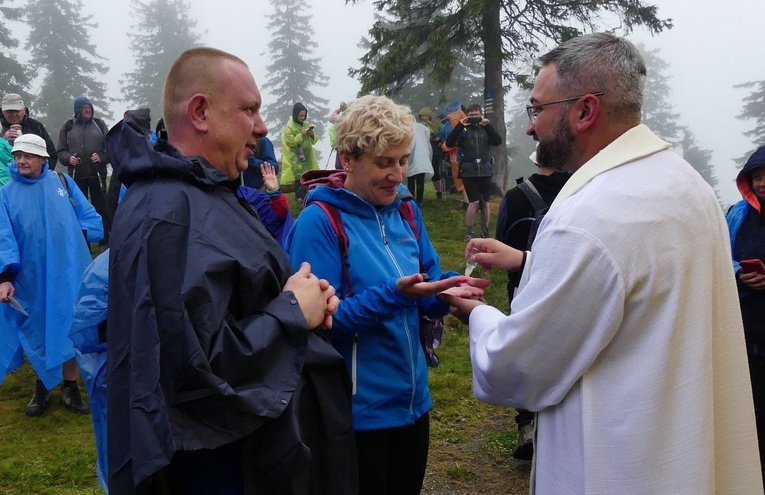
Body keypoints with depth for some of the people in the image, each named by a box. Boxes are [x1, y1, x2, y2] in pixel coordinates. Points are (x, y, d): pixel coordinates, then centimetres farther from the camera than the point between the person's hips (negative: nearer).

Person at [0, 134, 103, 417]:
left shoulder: (62, 182, 3)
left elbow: (89, 217, 7)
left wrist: (77, 235, -11)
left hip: (68, 274, 0)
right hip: (31, 279, 0)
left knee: (70, 329, 8)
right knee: (37, 332, 12)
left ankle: (70, 388, 25)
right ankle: (42, 387, 33)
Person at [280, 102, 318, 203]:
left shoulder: (307, 124, 10)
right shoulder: (289, 126, -7)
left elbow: (314, 140, 13)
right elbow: (290, 142, -13)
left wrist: (312, 135, -9)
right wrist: (301, 135, -18)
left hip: (307, 155, 5)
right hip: (296, 157, -5)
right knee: (299, 176, -10)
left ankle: (306, 195, 10)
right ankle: (300, 196, -4)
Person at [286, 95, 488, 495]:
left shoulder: (406, 211, 4)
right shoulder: (319, 221, -15)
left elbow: (427, 299, 8)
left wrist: (448, 289, -15)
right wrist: (393, 295, -30)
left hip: (413, 400, 6)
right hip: (357, 413, -6)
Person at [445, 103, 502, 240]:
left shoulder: (486, 129, 10)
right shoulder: (463, 130, 3)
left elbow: (498, 141, -6)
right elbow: (449, 143, -11)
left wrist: (488, 125, -15)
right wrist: (460, 125, -16)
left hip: (485, 170, 3)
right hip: (469, 171, -3)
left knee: (485, 202, 7)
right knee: (474, 202, -9)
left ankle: (485, 231, 17)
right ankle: (468, 232, 2)